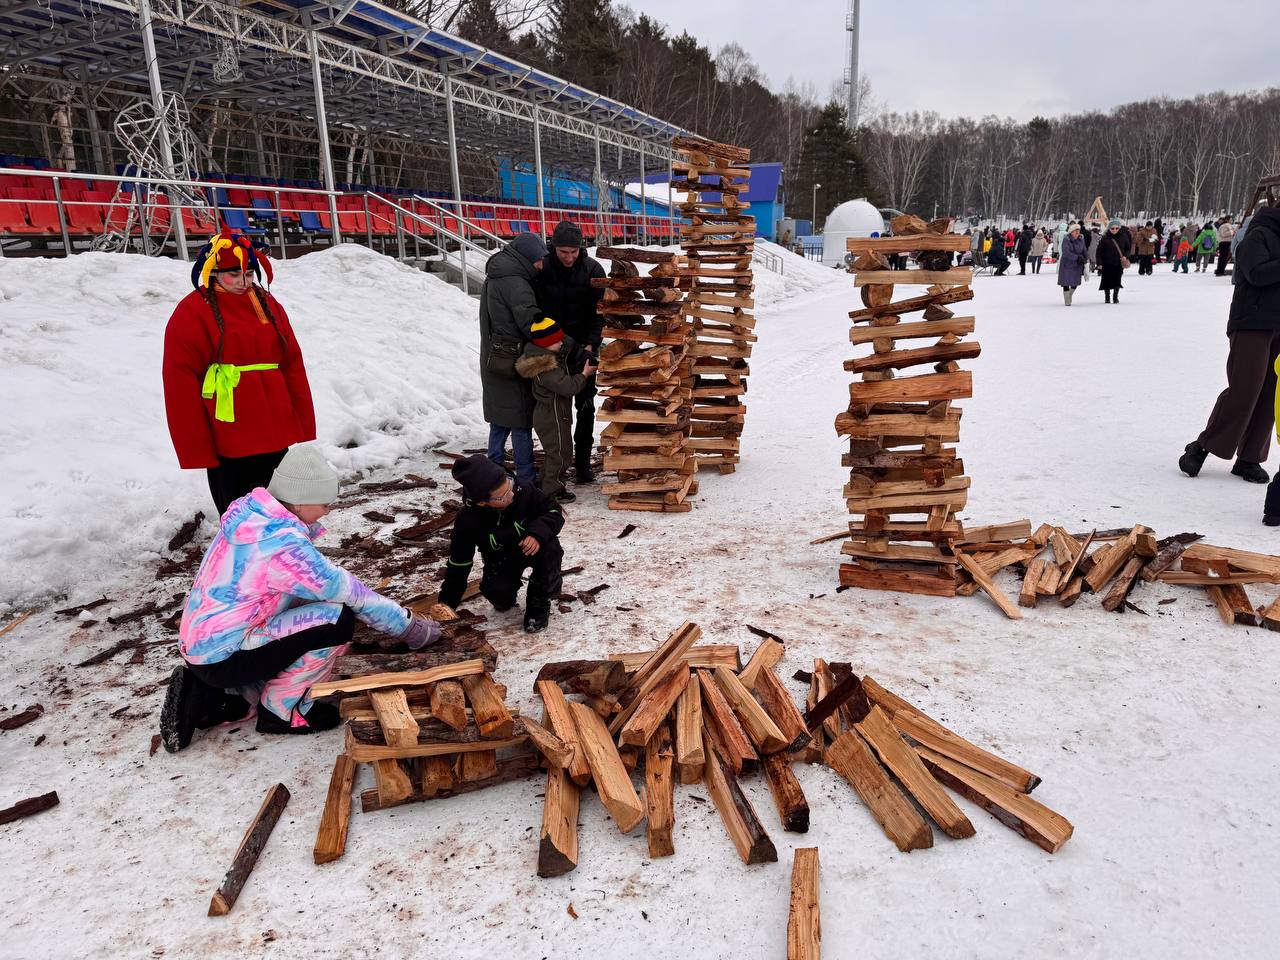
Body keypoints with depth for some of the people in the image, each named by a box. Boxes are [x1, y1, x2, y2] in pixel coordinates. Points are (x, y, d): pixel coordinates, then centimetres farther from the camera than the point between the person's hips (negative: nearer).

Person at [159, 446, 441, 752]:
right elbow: (353, 595, -19)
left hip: (201, 642, 9)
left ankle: (204, 699, 16)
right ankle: (282, 711, 0)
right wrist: (410, 627, -9)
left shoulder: (251, 515, 0)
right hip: (222, 657, -9)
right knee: (337, 620, -19)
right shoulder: (284, 546, -26)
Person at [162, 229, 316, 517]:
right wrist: (197, 450, -9)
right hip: (229, 448, -5)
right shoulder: (192, 313, -4)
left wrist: (304, 430, 9)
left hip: (278, 441, 5)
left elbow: (293, 367, 12)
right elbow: (181, 386, -6)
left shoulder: (268, 305, 11)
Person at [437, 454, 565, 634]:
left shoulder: (522, 491, -28)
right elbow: (458, 563, -14)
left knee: (551, 549, -34)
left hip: (532, 548, 0)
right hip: (501, 560, 0)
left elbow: (554, 511, -17)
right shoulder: (467, 523, -26)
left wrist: (538, 532, -38)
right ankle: (506, 599, 13)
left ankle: (539, 602, -10)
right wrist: (447, 602, -11)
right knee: (498, 595, -28)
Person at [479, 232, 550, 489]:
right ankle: (526, 480, 4)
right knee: (521, 420, -2)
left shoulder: (494, 277, 13)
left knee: (500, 419, 16)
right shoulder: (514, 283, -19)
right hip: (513, 362, -9)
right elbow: (532, 324, -24)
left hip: (493, 359, 9)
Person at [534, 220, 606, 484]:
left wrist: (589, 346, -21)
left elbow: (599, 314, -10)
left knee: (585, 405, 6)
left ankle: (583, 461, 19)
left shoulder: (593, 270, -9)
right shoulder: (542, 269, -8)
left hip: (583, 347, 0)